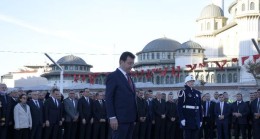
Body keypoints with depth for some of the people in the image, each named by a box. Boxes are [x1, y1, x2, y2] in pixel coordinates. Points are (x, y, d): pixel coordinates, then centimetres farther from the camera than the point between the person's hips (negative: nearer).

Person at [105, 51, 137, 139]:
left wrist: (134, 116, 13)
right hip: (120, 119, -8)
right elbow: (108, 99, -12)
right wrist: (112, 117, -19)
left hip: (130, 118, 8)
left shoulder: (129, 77, 19)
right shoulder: (113, 76, -6)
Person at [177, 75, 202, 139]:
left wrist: (200, 119, 12)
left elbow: (200, 107, 16)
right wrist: (182, 119, -18)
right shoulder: (183, 92, -5)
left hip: (196, 119, 6)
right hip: (187, 119, -6)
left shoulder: (197, 93, 14)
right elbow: (179, 107, -11)